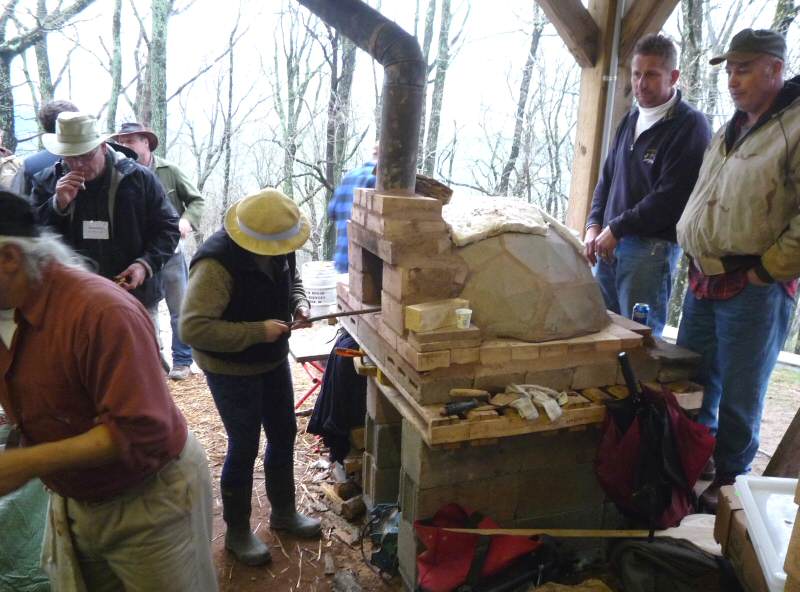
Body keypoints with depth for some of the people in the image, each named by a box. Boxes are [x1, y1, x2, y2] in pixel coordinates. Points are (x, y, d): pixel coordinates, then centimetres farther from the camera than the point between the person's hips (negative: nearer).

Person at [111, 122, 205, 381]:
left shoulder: (170, 171, -3)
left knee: (179, 310, 7)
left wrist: (187, 221, -18)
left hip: (170, 251, -1)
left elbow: (196, 200, 1)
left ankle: (182, 361, 19)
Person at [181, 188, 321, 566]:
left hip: (273, 360, 8)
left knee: (283, 435, 18)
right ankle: (237, 531, 29)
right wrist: (258, 331, -33)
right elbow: (192, 328, -35)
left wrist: (299, 304, -11)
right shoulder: (216, 264, -32)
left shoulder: (279, 247, -9)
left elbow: (292, 280, 12)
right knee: (244, 448, 5)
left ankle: (283, 511, 41)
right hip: (231, 370, -7)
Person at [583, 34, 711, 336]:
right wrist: (595, 226, 5)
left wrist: (616, 229, -12)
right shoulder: (630, 120, 16)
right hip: (610, 243, 7)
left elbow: (670, 196, -16)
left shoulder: (690, 125, -7)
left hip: (653, 247, -7)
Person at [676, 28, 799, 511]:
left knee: (739, 396, 5)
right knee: (692, 380, 17)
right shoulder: (728, 133, 16)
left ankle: (731, 477, 24)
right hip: (704, 281, 8)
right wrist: (695, 251, 13)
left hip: (754, 291, -8)